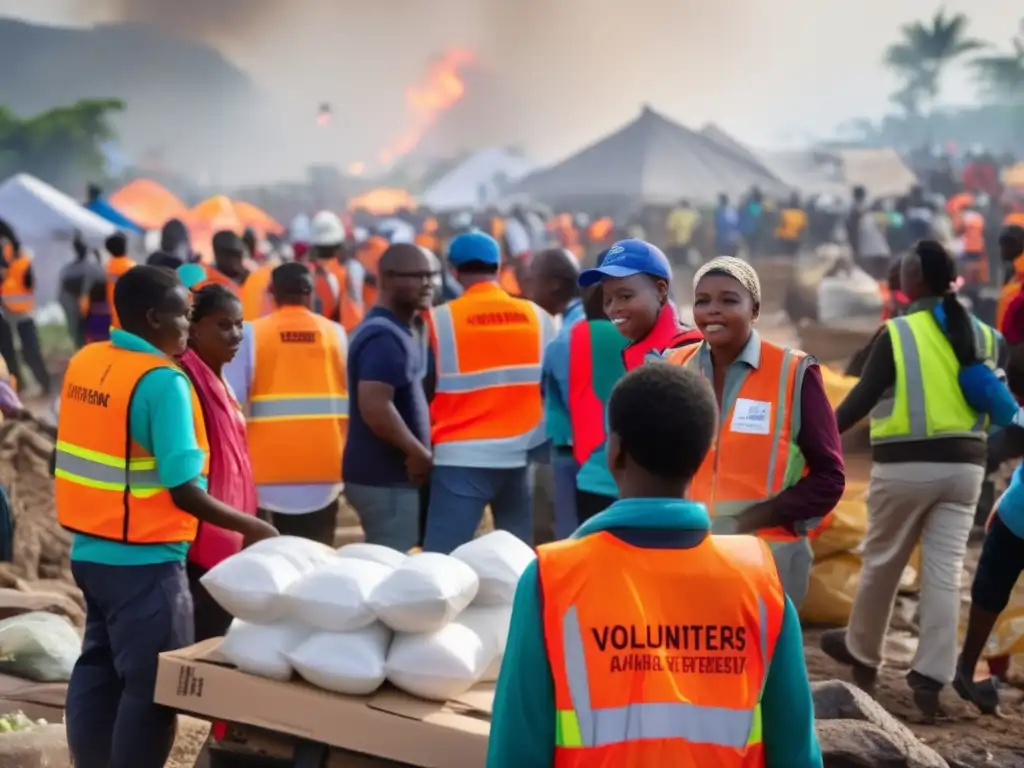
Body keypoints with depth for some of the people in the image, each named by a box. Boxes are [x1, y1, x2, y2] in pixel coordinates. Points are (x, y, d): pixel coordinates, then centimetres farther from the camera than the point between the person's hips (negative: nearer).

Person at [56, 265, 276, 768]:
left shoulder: (84, 361, 5)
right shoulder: (162, 381, -19)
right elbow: (183, 490, -21)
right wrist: (252, 528, -11)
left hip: (90, 549, 8)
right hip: (143, 560, -8)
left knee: (98, 671, 17)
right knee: (150, 687, 1)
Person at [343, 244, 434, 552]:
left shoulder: (405, 328, 13)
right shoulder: (384, 337, -19)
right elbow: (375, 408, -28)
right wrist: (418, 453, -20)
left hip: (391, 474, 10)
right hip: (384, 477, -10)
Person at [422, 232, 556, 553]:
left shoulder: (440, 319, -6)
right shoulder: (538, 317, 4)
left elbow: (423, 391, 1)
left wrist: (422, 448, 16)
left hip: (461, 458, -4)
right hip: (520, 457, 4)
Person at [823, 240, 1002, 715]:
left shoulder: (898, 333, -9)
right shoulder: (983, 337, 6)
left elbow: (861, 399, -9)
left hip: (906, 465, -4)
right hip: (963, 466, 4)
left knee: (881, 563, 13)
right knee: (944, 570, 3)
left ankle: (862, 654, 30)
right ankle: (931, 675, -2)